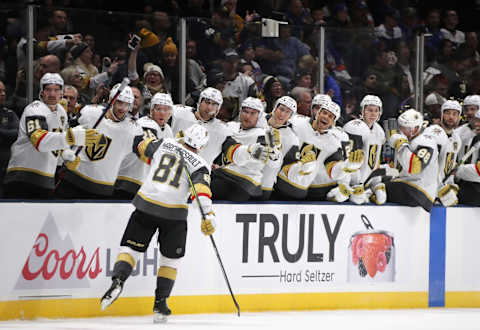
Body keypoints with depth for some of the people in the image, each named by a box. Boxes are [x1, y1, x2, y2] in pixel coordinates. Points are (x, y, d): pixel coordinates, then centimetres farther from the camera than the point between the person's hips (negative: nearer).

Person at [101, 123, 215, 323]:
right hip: (174, 214, -1)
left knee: (130, 247, 9)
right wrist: (208, 216, -25)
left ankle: (117, 280, -18)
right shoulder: (199, 164, 2)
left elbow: (142, 149, 27)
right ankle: (160, 303, 10)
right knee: (170, 259, 15)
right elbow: (202, 189, -14)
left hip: (146, 205, 1)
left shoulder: (164, 144, 10)